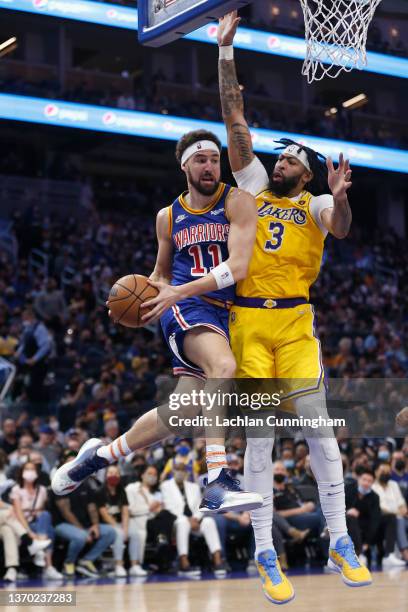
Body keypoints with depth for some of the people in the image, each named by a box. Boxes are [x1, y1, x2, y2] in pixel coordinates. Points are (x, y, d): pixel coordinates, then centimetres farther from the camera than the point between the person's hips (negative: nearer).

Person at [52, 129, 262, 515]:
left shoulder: (237, 202, 0)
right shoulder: (168, 217, 12)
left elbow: (236, 267, -13)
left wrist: (178, 291, -19)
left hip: (223, 314, 1)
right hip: (185, 309, -1)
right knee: (223, 367, -34)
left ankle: (100, 455, 23)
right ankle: (217, 482, -41)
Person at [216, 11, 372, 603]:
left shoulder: (313, 203, 9)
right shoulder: (253, 185, 13)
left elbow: (340, 228, -13)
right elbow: (236, 122, 10)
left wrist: (339, 197, -33)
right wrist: (226, 54, 8)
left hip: (295, 321, -1)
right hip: (247, 320, 1)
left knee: (315, 420, -7)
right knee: (259, 434, -1)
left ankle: (339, 541, 1)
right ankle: (265, 554, 0)